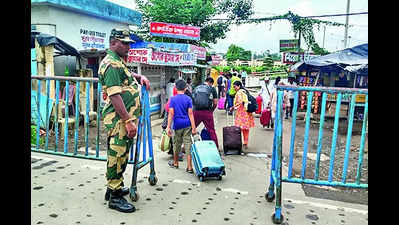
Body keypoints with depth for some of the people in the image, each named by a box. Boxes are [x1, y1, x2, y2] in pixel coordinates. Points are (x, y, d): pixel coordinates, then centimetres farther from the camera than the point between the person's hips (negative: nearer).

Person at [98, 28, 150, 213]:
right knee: (117, 155, -3)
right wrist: (128, 121, -25)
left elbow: (126, 76, 41)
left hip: (125, 118, 10)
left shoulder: (119, 61, 17)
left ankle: (115, 187, 33)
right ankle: (114, 197, 8)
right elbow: (115, 96, -23)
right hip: (119, 119, -10)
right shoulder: (111, 64, -15)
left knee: (121, 155, 19)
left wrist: (139, 77, 19)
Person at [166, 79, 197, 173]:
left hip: (177, 124, 0)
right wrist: (193, 127, -5)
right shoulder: (188, 99, -1)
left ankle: (175, 163, 32)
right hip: (187, 124, 0)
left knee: (177, 144, 15)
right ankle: (189, 167, 0)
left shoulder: (173, 99, -2)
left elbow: (171, 113, -8)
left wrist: (168, 127, -6)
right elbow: (190, 113, -5)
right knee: (188, 144, 1)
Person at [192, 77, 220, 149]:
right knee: (211, 130, 5)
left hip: (196, 111, 2)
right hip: (207, 112, -2)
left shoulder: (196, 88, 17)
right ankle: (216, 147, 9)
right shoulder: (212, 89, 8)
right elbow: (215, 103, 5)